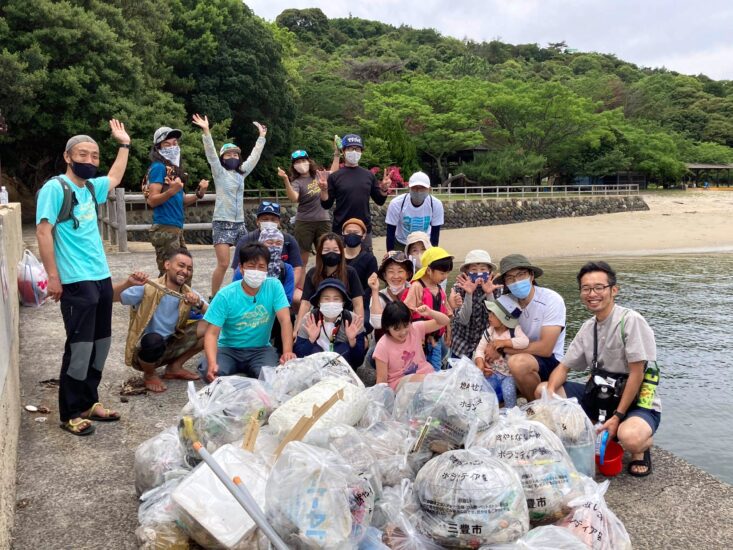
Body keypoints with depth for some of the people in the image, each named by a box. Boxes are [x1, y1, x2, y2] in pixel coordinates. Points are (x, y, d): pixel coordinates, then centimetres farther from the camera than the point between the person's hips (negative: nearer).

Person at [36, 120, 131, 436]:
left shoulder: (90, 187, 12)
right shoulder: (55, 188, -9)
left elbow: (114, 179, 34)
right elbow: (43, 232, -14)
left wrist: (124, 144, 35)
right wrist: (53, 276, -18)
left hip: (102, 278, 8)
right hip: (76, 282, -8)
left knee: (100, 343, 12)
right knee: (80, 347, -4)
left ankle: (88, 402, 25)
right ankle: (70, 413, 9)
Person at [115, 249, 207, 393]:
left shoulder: (190, 294, -2)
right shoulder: (148, 289, -17)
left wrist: (199, 304, -25)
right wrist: (128, 283, -39)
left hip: (169, 347, 5)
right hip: (144, 350, -5)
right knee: (154, 340, -40)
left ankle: (175, 367, 7)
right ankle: (150, 374, -5)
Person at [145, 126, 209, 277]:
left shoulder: (175, 168, 17)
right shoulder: (158, 167, -9)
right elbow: (152, 201, -16)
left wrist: (198, 194, 4)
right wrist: (171, 191, -31)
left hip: (176, 228, 9)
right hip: (165, 229, -9)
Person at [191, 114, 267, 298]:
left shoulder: (241, 173, 14)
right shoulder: (219, 172, 0)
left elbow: (254, 156, 21)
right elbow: (210, 153, -13)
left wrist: (261, 136, 24)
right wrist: (206, 132, -25)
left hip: (239, 224, 6)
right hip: (222, 224, -6)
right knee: (223, 264, -12)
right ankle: (213, 297, 1)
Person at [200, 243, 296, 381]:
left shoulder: (274, 286, -9)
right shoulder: (225, 295, -13)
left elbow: (285, 320, -16)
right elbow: (212, 333, -17)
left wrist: (287, 352, -33)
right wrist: (212, 363, -35)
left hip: (260, 349, 0)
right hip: (228, 349, 0)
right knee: (209, 372, -29)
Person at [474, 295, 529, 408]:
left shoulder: (515, 329, -12)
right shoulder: (489, 331, -1)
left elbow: (525, 342, -31)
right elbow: (480, 349, -6)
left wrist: (503, 342, -29)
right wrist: (480, 363, -26)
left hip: (509, 374, -4)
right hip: (493, 373, 4)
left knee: (508, 392, -24)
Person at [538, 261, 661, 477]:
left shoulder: (631, 320, -18)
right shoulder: (588, 327, 4)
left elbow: (636, 374, -19)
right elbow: (564, 366, 7)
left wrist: (617, 416, -21)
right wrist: (551, 392, -14)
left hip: (637, 403, -7)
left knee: (629, 437, -39)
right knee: (542, 391, -4)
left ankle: (641, 449, 0)